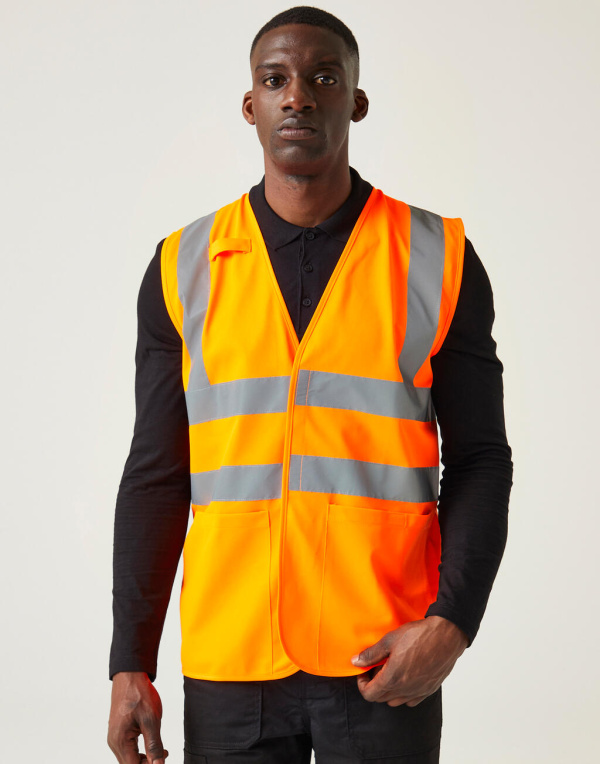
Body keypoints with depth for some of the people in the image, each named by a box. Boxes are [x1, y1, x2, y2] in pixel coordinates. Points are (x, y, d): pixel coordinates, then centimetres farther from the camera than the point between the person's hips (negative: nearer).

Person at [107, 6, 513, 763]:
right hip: (228, 665, 1)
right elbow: (156, 476, 6)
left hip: (386, 666, -1)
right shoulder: (183, 269, 6)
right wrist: (129, 664, 0)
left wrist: (452, 624, -12)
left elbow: (480, 461, 3)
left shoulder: (440, 260, 2)